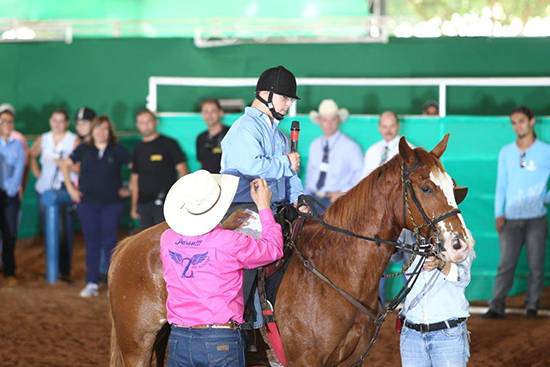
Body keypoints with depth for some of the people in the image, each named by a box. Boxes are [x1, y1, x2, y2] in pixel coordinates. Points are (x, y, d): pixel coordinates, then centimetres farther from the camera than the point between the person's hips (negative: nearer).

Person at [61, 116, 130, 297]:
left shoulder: (117, 150, -3)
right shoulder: (83, 149, 2)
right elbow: (66, 165, 12)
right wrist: (70, 187, 5)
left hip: (111, 203, -2)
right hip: (87, 202, 2)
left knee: (109, 243, -1)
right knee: (91, 243, 5)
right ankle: (91, 283, 8)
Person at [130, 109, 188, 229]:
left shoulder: (169, 144, 0)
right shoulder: (138, 150, 15)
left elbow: (182, 170, -3)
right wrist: (134, 206, 14)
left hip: (164, 202, -5)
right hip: (144, 204, 5)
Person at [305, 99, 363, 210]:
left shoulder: (350, 146, 1)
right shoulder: (314, 146, 18)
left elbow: (361, 175, 0)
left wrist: (344, 192, -10)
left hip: (336, 200, -4)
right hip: (313, 198, 4)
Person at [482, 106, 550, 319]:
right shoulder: (506, 152, 8)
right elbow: (501, 185, 8)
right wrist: (499, 213, 1)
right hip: (511, 219, 1)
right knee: (506, 264, -4)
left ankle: (532, 307, 11)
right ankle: (497, 307, -5)